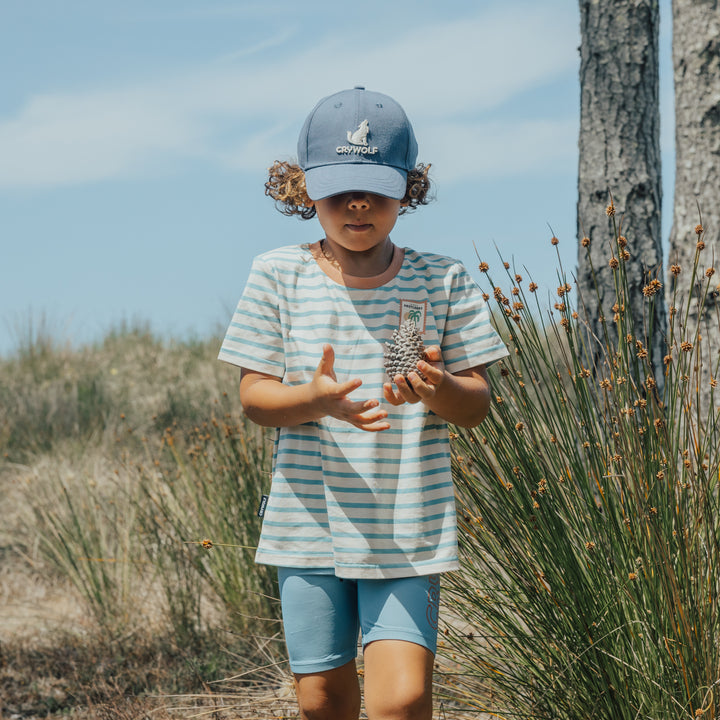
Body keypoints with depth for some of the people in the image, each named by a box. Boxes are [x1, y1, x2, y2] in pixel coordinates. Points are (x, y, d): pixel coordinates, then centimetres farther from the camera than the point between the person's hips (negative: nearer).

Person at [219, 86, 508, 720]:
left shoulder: (443, 282, -1)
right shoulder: (278, 275, 0)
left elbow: (477, 406, 0)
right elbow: (254, 399, -2)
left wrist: (438, 389, -23)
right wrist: (317, 398, -24)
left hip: (409, 530, -1)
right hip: (310, 524, 1)